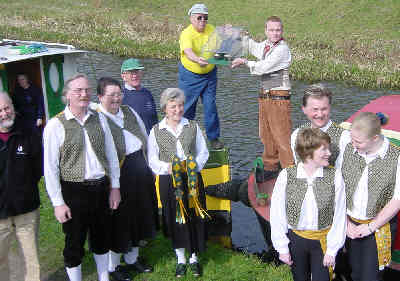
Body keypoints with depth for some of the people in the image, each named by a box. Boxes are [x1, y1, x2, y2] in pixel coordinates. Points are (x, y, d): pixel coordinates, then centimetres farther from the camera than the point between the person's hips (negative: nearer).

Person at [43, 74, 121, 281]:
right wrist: (58, 202, -11)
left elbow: (111, 154, 9)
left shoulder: (99, 119, 4)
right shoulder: (56, 125, -10)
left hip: (101, 189, 5)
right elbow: (50, 167, -10)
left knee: (102, 239, 20)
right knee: (74, 243, 8)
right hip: (74, 192, -4)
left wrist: (114, 186, 7)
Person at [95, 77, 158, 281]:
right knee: (118, 221, 5)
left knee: (139, 216, 17)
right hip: (117, 178, -7)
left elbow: (145, 139, 16)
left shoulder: (129, 112, 7)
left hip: (140, 174, 7)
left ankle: (132, 259, 36)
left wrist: (149, 167, 16)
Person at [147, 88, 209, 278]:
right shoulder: (156, 131, 2)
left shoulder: (192, 127, 6)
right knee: (175, 218, 8)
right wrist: (167, 167, -17)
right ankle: (180, 259, 25)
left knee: (194, 217, 4)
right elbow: (152, 160, 1)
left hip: (193, 180, 1)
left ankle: (194, 258, 23)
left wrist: (194, 166, -10)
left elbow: (203, 152, 8)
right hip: (168, 181, -1)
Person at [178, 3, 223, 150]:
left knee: (211, 106, 2)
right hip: (189, 75, -3)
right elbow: (188, 52, -40)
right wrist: (198, 60, -61)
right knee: (187, 107, 4)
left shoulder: (211, 30, -3)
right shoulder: (186, 34, -21)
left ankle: (214, 138, 13)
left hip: (209, 74, 4)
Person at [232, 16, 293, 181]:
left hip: (279, 97, -9)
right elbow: (252, 46, 37)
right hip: (264, 96, 9)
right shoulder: (265, 45, 13)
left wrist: (244, 62, -3)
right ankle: (270, 167, 26)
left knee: (282, 136, -9)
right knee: (266, 136, 14)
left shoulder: (282, 49, -13)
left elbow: (262, 68, -17)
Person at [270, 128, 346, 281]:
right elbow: (277, 214, -6)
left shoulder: (334, 176, -11)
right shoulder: (286, 176, -12)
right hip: (295, 239, 1)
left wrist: (332, 249, -6)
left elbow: (339, 215, -7)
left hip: (323, 240, 0)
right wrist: (282, 248, -4)